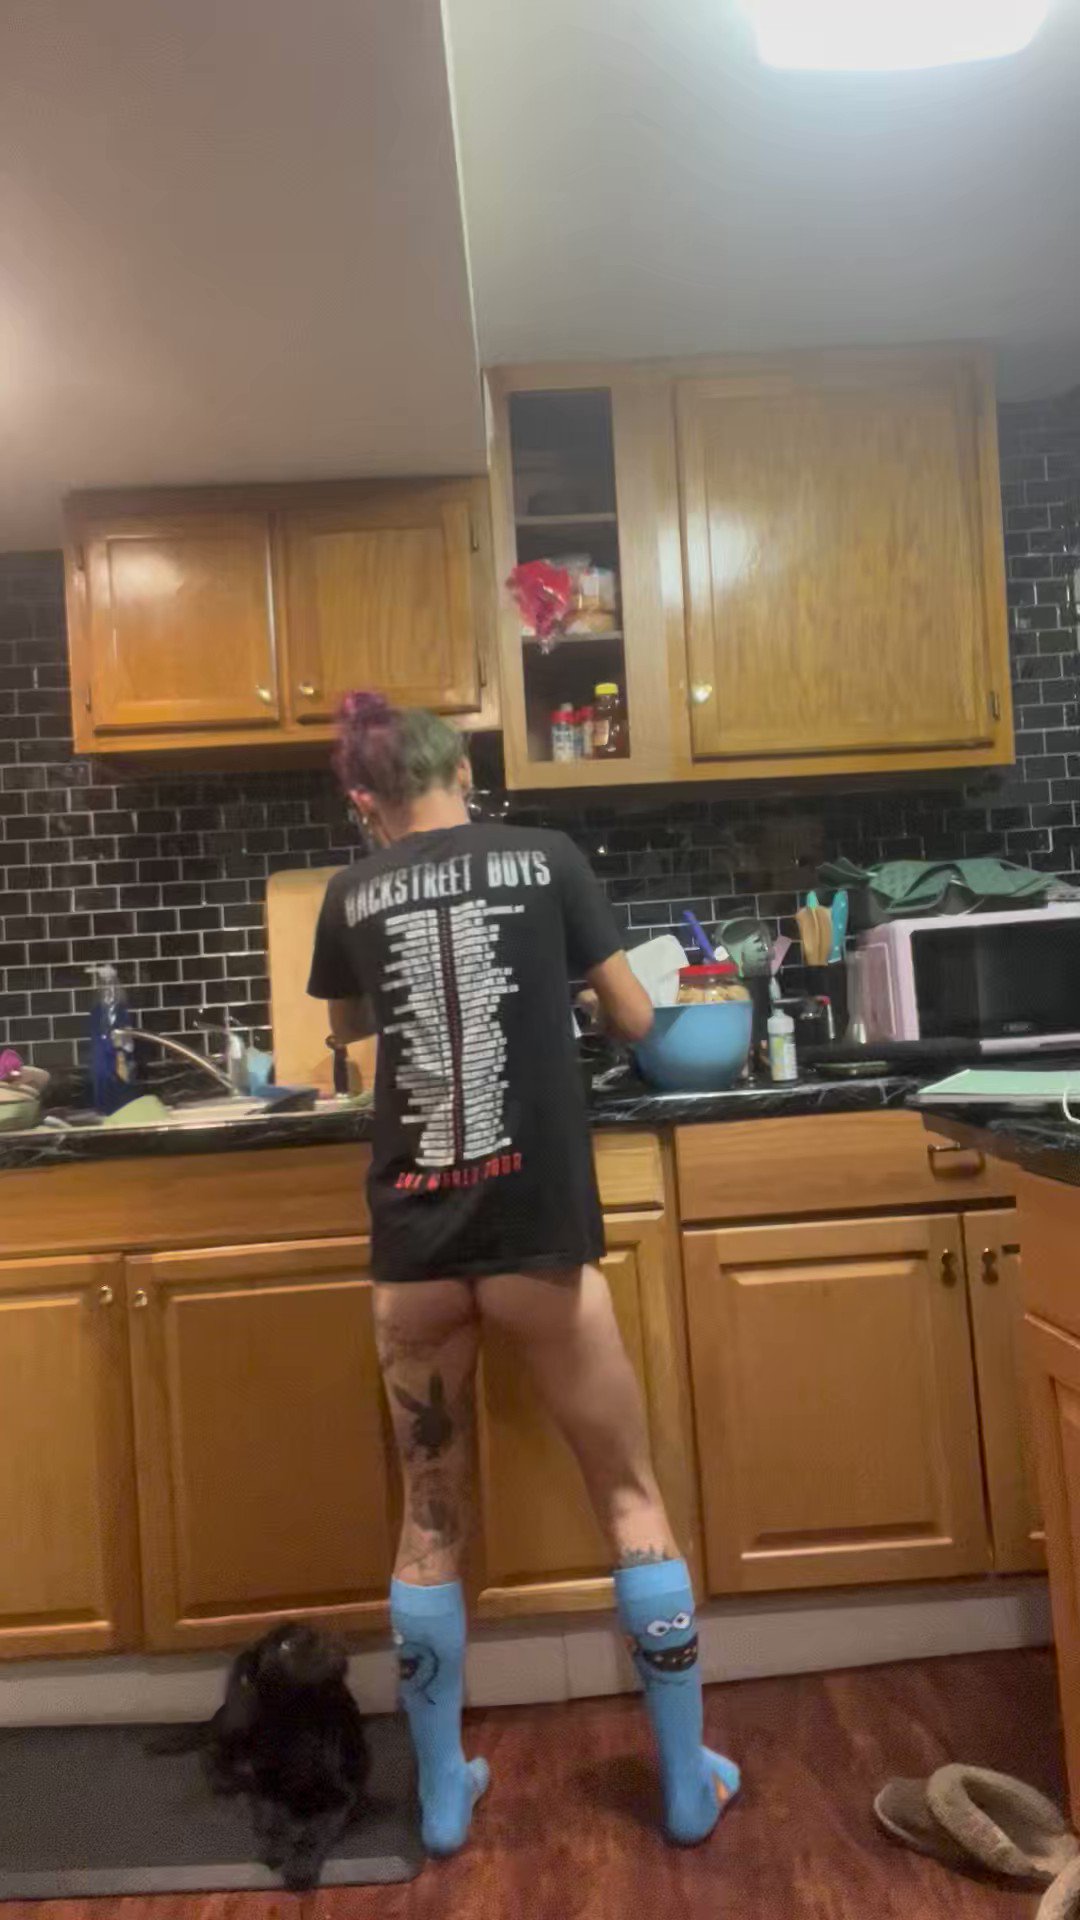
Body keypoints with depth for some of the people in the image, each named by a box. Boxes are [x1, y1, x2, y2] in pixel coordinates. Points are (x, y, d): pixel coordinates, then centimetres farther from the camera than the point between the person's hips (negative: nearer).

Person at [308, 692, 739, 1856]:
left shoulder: (352, 895, 7)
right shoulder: (545, 859, 1)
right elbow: (637, 1025, 7)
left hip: (411, 1248, 2)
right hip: (536, 1237, -1)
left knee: (430, 1516, 19)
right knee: (631, 1498, 16)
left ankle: (443, 1795, 34)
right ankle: (689, 1784, 30)